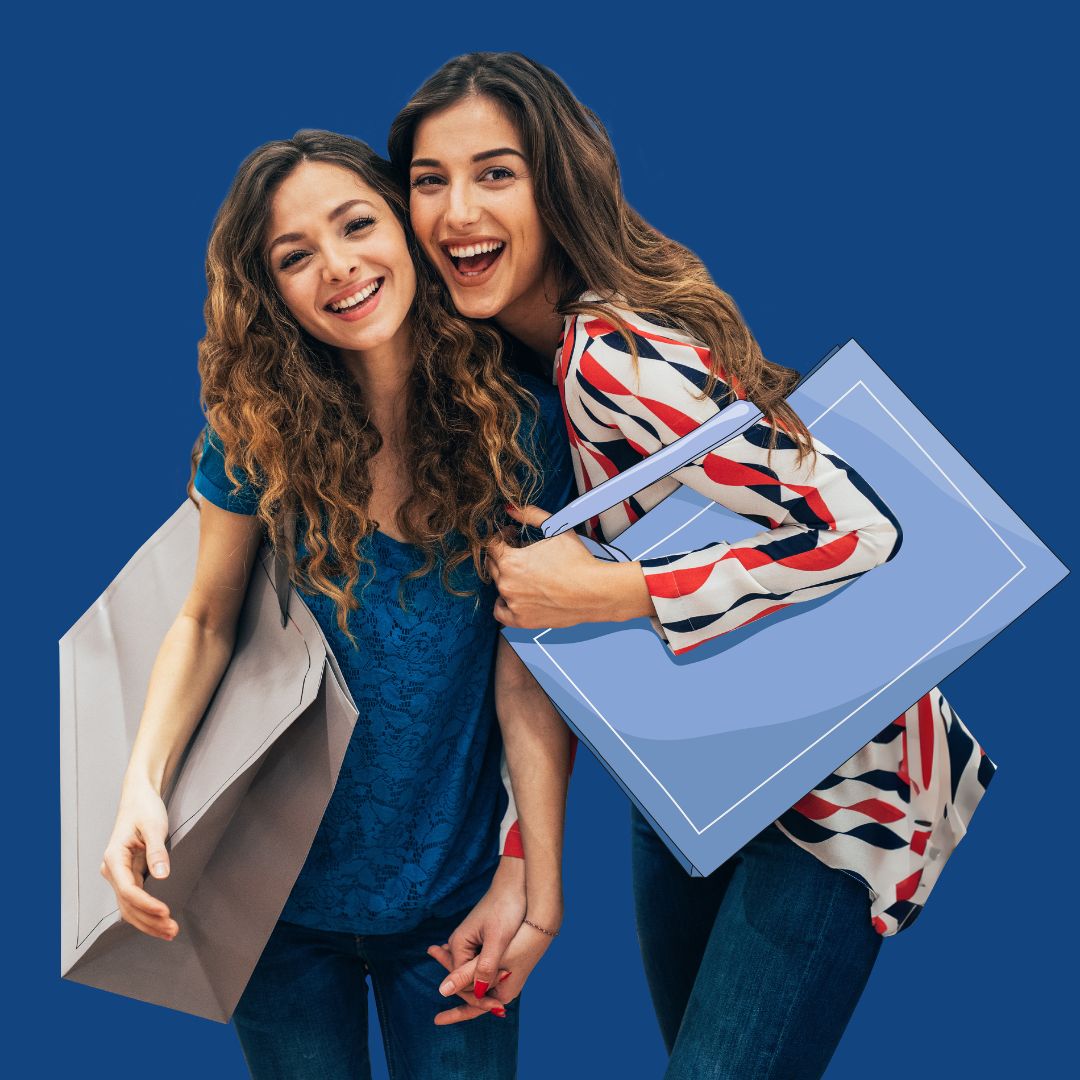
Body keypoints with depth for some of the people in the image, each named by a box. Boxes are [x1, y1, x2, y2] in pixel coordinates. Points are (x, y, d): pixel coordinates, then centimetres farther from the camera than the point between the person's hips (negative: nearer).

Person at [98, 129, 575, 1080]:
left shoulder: (516, 419, -11)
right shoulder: (261, 432, -9)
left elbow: (529, 666, -13)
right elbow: (205, 621, 0)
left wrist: (534, 882, -17)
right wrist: (144, 782, -16)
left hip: (452, 898, 0)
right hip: (283, 891, 1)